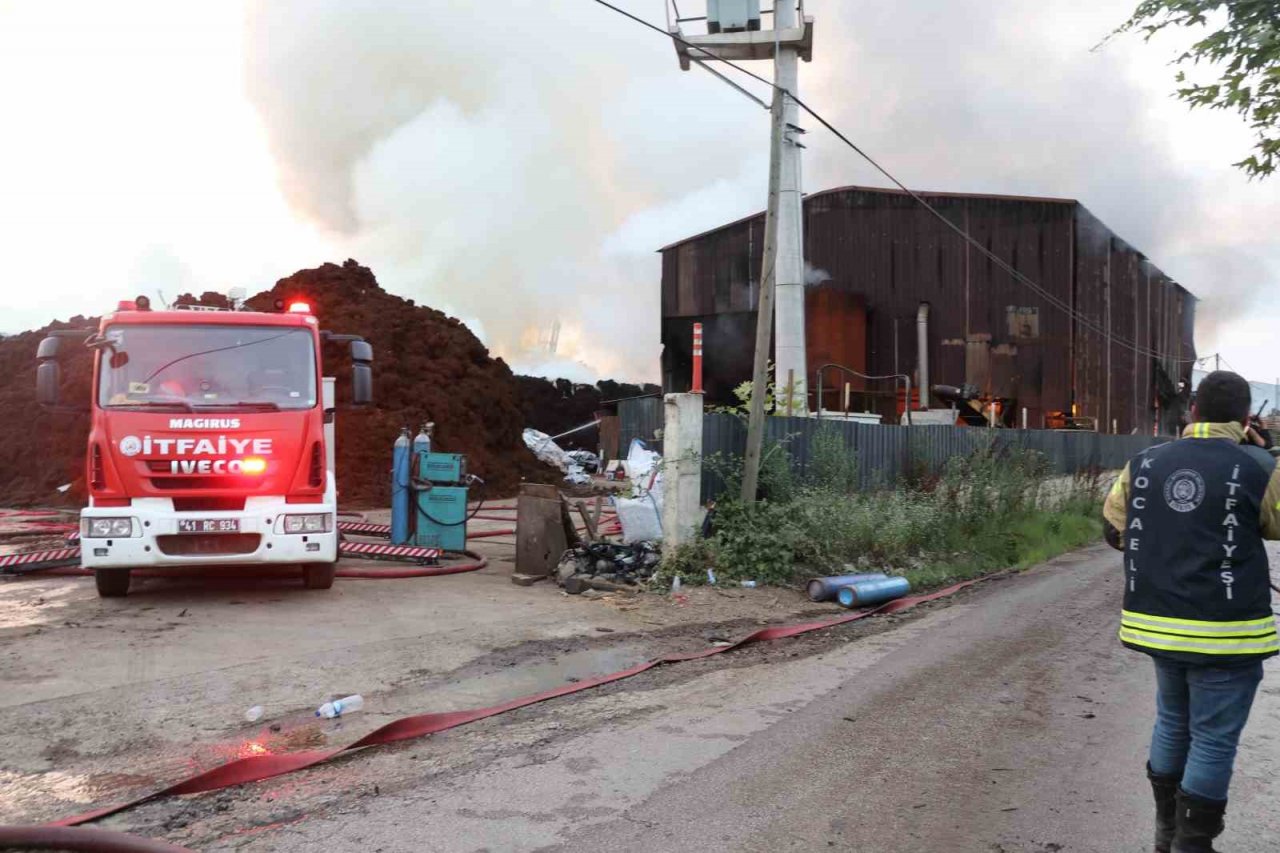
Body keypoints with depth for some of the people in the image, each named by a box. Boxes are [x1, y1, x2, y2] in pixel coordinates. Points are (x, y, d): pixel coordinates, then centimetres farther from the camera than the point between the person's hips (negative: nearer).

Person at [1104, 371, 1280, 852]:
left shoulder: (1144, 464, 1)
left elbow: (1114, 529, 9)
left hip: (1157, 623, 5)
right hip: (1225, 630, -5)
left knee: (1172, 724, 21)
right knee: (1213, 739, 6)